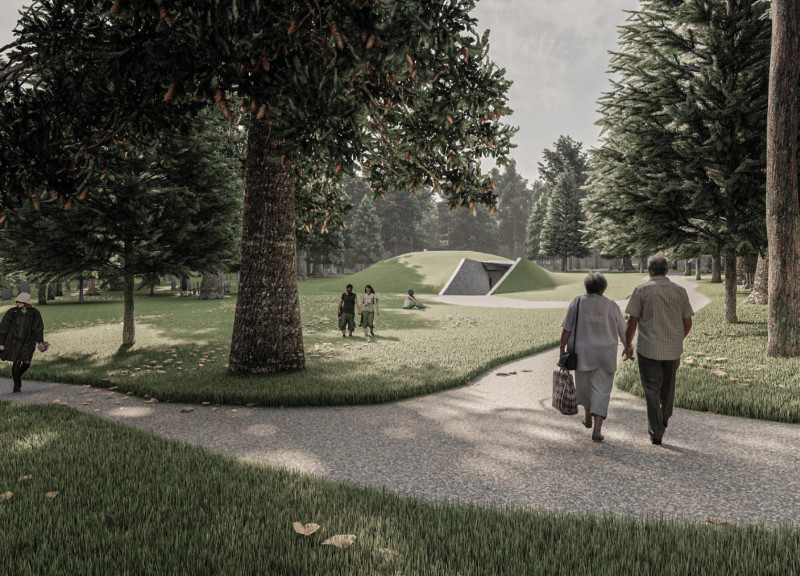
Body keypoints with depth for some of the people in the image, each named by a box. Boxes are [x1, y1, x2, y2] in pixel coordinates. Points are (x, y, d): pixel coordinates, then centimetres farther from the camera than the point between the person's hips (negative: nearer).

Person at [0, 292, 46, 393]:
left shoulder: (34, 313, -3)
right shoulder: (12, 312, -5)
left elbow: (38, 329, 1)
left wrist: (40, 342, -9)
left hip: (28, 341, 1)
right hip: (14, 340, -1)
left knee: (26, 362, -8)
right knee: (16, 362, -5)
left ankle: (18, 376, 25)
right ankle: (16, 385, 11)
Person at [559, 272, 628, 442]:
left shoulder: (577, 303, -6)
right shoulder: (611, 305, -4)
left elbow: (566, 329, -8)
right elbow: (622, 331, 4)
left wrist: (562, 348, 0)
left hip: (582, 353, 1)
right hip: (606, 355, -1)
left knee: (584, 384, 21)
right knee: (601, 390, 2)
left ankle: (587, 417, 39)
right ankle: (597, 429, -7)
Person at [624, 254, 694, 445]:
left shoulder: (641, 290, -7)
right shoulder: (680, 291, 2)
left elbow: (632, 322, -9)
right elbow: (687, 324, 5)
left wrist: (628, 345, 2)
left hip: (648, 349, -3)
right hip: (673, 350, 3)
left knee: (652, 391, 5)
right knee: (668, 388, 21)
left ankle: (656, 432, 6)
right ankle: (664, 421, 39)